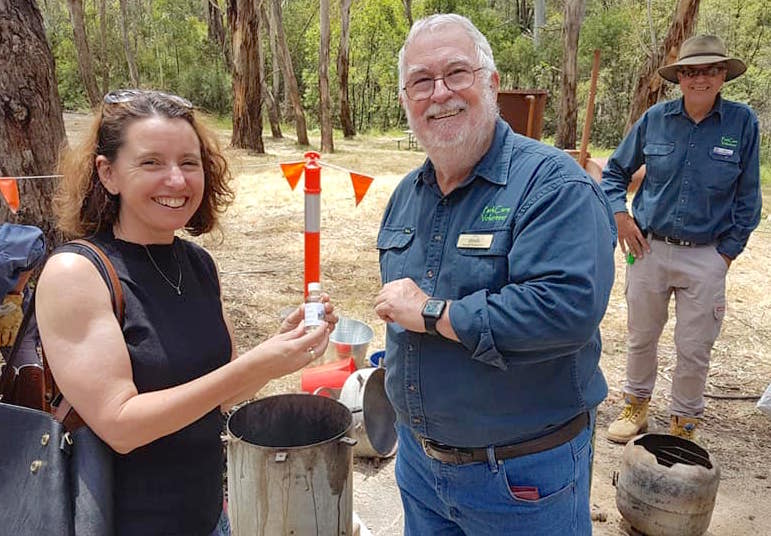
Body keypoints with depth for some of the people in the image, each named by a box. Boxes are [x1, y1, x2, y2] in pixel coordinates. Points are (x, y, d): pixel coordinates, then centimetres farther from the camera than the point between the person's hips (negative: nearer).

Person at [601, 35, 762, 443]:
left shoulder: (742, 122, -4)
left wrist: (727, 253, -2)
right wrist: (621, 217, -3)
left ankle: (684, 424, 30)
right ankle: (636, 406, 36)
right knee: (641, 337, 15)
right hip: (649, 248, 1)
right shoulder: (656, 118, -2)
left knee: (694, 349, 8)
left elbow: (747, 198, 2)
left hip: (706, 257, -1)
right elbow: (615, 171, 10)